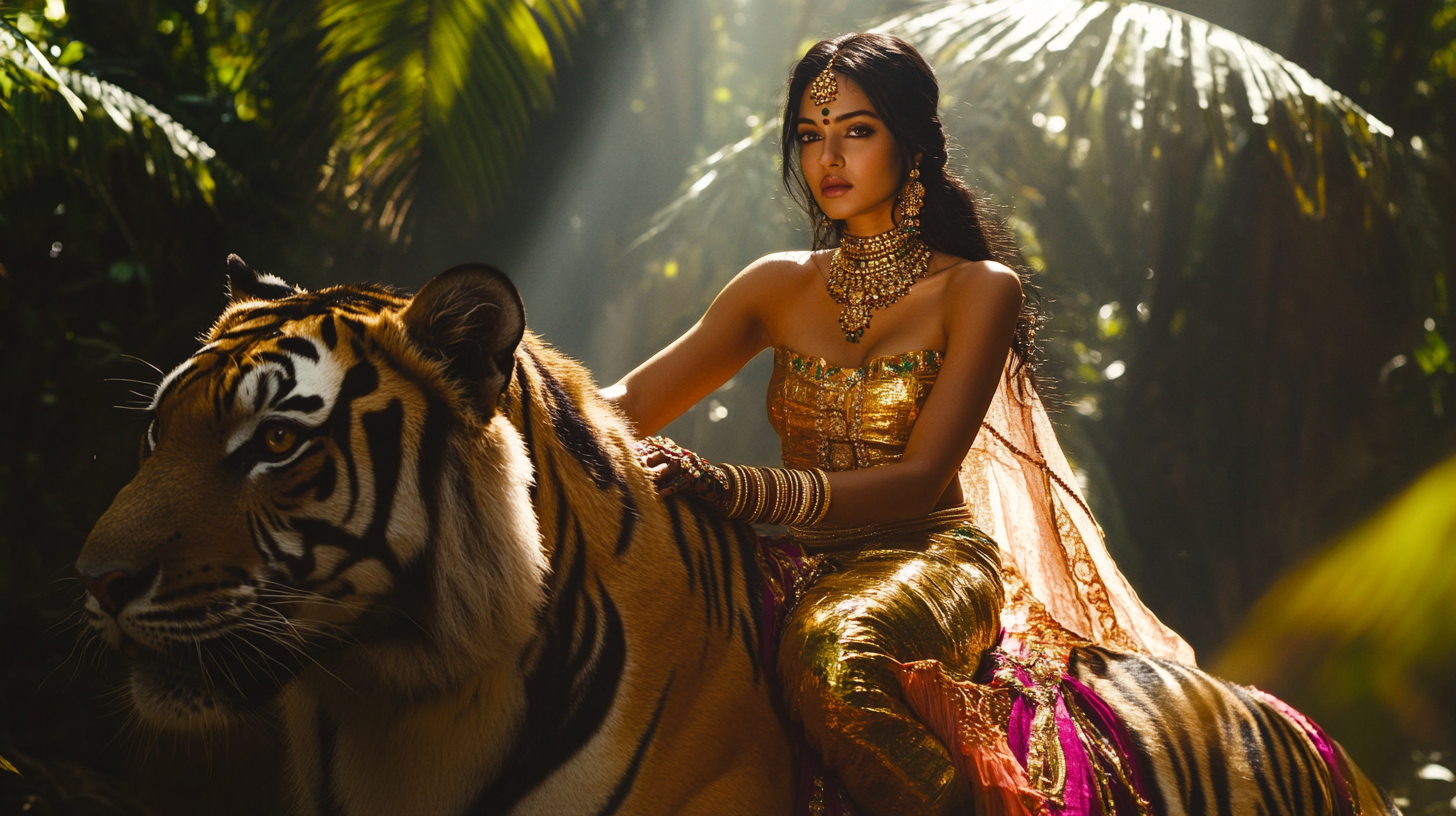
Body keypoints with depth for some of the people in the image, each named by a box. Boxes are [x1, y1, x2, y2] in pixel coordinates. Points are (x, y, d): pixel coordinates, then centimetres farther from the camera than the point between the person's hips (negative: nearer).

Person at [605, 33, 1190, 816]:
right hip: (811, 566, 4)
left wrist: (732, 487, -26)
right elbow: (632, 400, 5)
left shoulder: (980, 289, -1)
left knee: (835, 646, -40)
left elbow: (918, 480, -12)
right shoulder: (779, 287, 13)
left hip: (934, 558, -4)